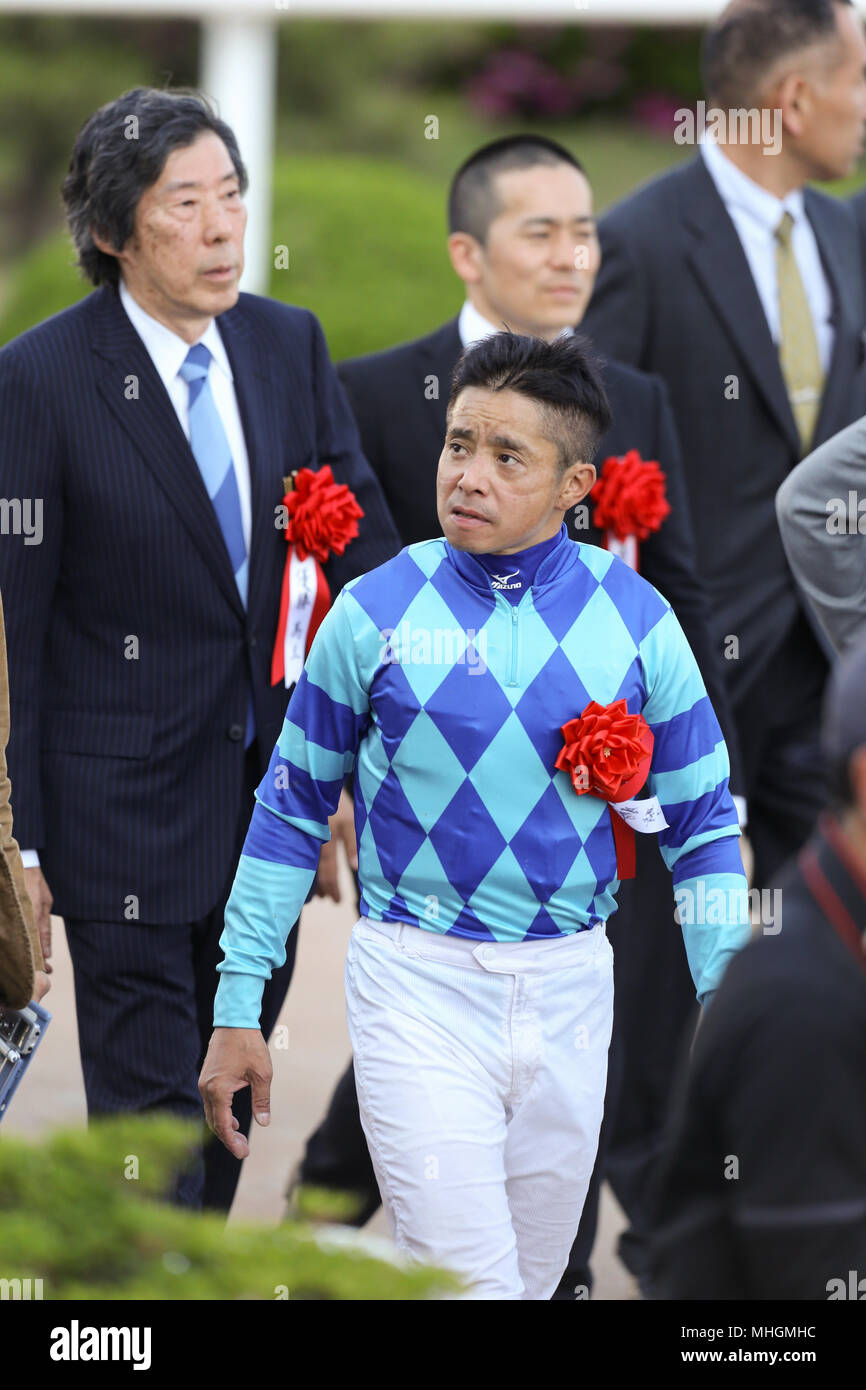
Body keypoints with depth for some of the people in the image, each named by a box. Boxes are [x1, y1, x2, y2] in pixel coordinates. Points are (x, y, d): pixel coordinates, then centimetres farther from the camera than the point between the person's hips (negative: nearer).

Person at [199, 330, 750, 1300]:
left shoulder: (636, 621, 1)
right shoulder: (375, 612, -3)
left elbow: (702, 828, 7)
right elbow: (293, 809, 5)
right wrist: (237, 1010, 2)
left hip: (571, 990, 3)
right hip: (416, 980, -3)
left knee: (530, 1277, 12)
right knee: (468, 1287, -13)